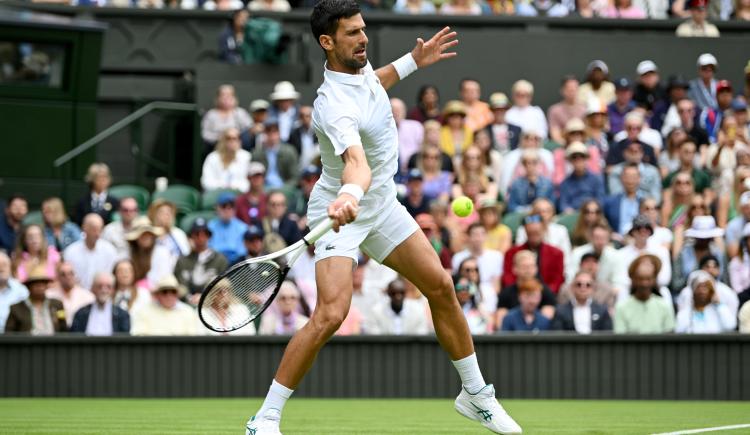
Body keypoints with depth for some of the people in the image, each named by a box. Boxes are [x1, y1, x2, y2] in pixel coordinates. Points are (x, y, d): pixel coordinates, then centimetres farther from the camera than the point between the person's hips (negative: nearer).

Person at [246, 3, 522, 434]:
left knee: (441, 287, 8)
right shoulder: (336, 106, -32)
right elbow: (356, 162, -51)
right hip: (342, 210, -9)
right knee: (331, 314, -24)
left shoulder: (360, 65, -4)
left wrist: (412, 62, 20)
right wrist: (350, 195, -71)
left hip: (382, 205, 9)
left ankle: (477, 395, 25)